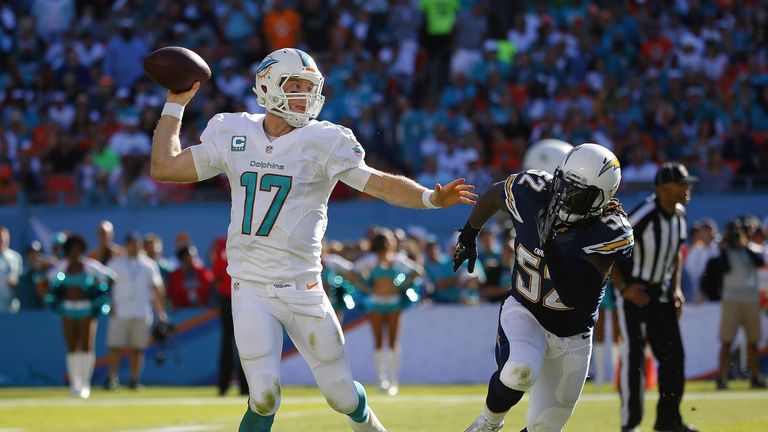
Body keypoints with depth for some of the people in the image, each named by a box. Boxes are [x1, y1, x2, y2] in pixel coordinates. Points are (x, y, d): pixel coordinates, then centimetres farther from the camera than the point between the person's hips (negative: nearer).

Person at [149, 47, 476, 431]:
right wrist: (175, 105, 11)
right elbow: (165, 168, 10)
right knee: (264, 397, -16)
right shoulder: (233, 135, 4)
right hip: (251, 289, 1)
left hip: (303, 289, -1)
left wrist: (430, 197, -27)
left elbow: (379, 184, -11)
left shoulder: (323, 142, -4)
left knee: (341, 395, 5)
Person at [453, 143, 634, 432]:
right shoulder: (531, 191, -18)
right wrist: (468, 236, 21)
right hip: (523, 312, 0)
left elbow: (574, 295, -30)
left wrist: (551, 246, -39)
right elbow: (493, 195, 8)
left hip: (571, 335, 0)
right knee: (519, 372, -33)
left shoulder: (610, 232, -24)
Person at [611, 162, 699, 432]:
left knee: (673, 354, 7)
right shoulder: (642, 216, -25)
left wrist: (676, 288, 8)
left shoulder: (679, 215, -1)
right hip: (633, 293, -7)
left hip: (660, 292, 8)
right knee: (633, 354, -13)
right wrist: (622, 287, -23)